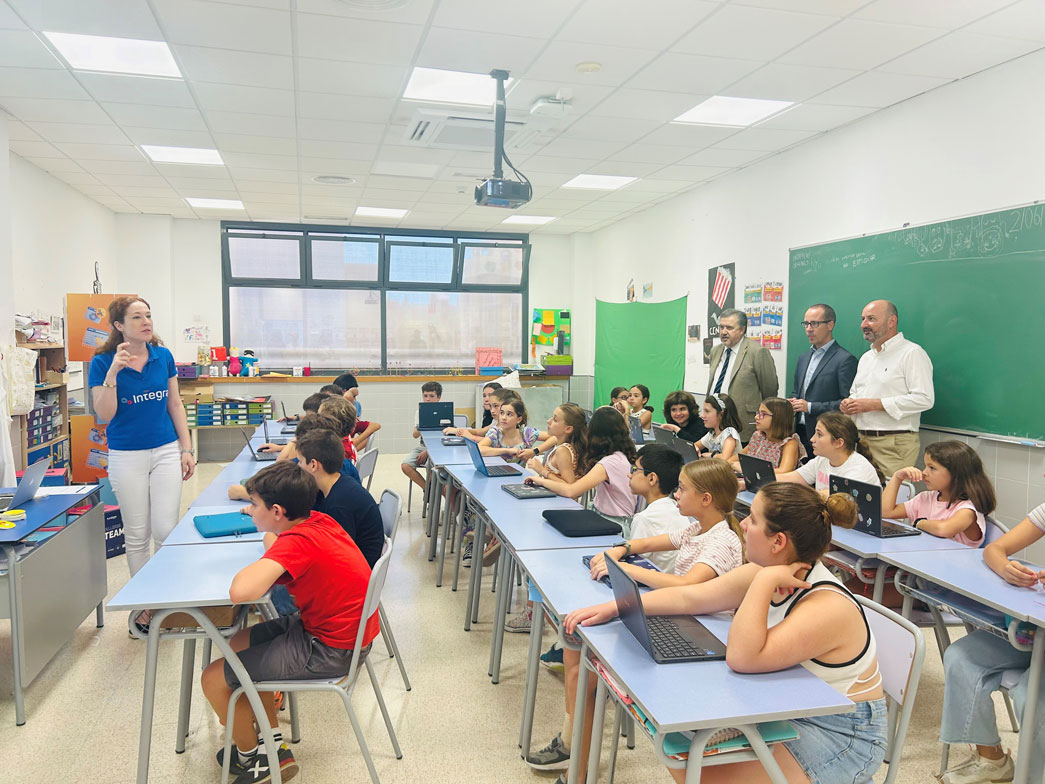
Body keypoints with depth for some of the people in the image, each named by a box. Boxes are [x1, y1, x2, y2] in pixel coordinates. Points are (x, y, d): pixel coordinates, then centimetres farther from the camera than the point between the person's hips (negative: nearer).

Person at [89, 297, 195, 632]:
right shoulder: (103, 362, -6)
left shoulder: (163, 356, 1)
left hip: (166, 451, 2)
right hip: (127, 456, -1)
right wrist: (113, 373, -24)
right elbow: (104, 414, -12)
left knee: (166, 530, 0)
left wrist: (187, 449, 4)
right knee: (137, 534, 9)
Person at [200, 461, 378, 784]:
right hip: (345, 630, 9)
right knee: (238, 643, 22)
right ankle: (276, 749, 29)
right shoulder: (317, 519, -2)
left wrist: (264, 558, -21)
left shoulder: (297, 542, -27)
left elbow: (240, 593, -38)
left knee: (214, 678, 0)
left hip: (328, 651, -9)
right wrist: (273, 546, 0)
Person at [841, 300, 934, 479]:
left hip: (894, 443, -7)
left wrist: (873, 404, -17)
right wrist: (849, 403, 5)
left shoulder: (912, 353, -6)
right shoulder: (866, 357, 20)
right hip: (861, 440, 7)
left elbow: (924, 399, -16)